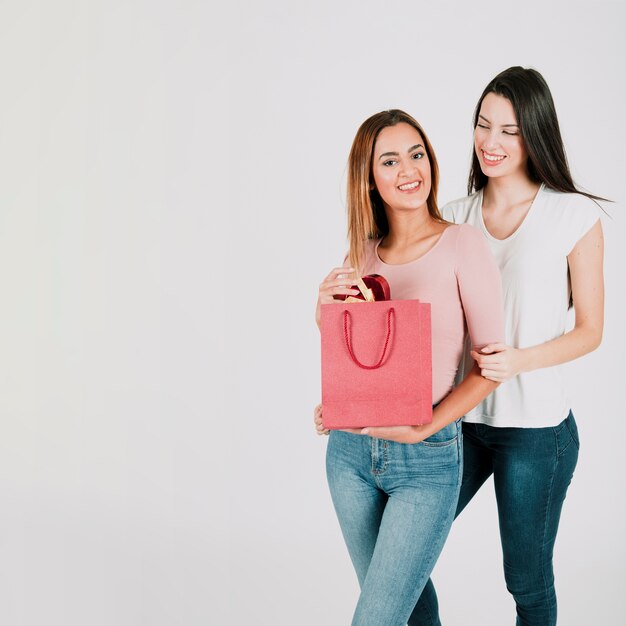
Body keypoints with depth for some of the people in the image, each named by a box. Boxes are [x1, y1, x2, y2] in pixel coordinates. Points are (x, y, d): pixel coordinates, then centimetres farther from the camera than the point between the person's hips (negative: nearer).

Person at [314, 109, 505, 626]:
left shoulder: (463, 244, -10)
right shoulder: (364, 254, 5)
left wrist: (421, 429, -17)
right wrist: (326, 311, -7)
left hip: (427, 459, -5)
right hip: (351, 450, 5)